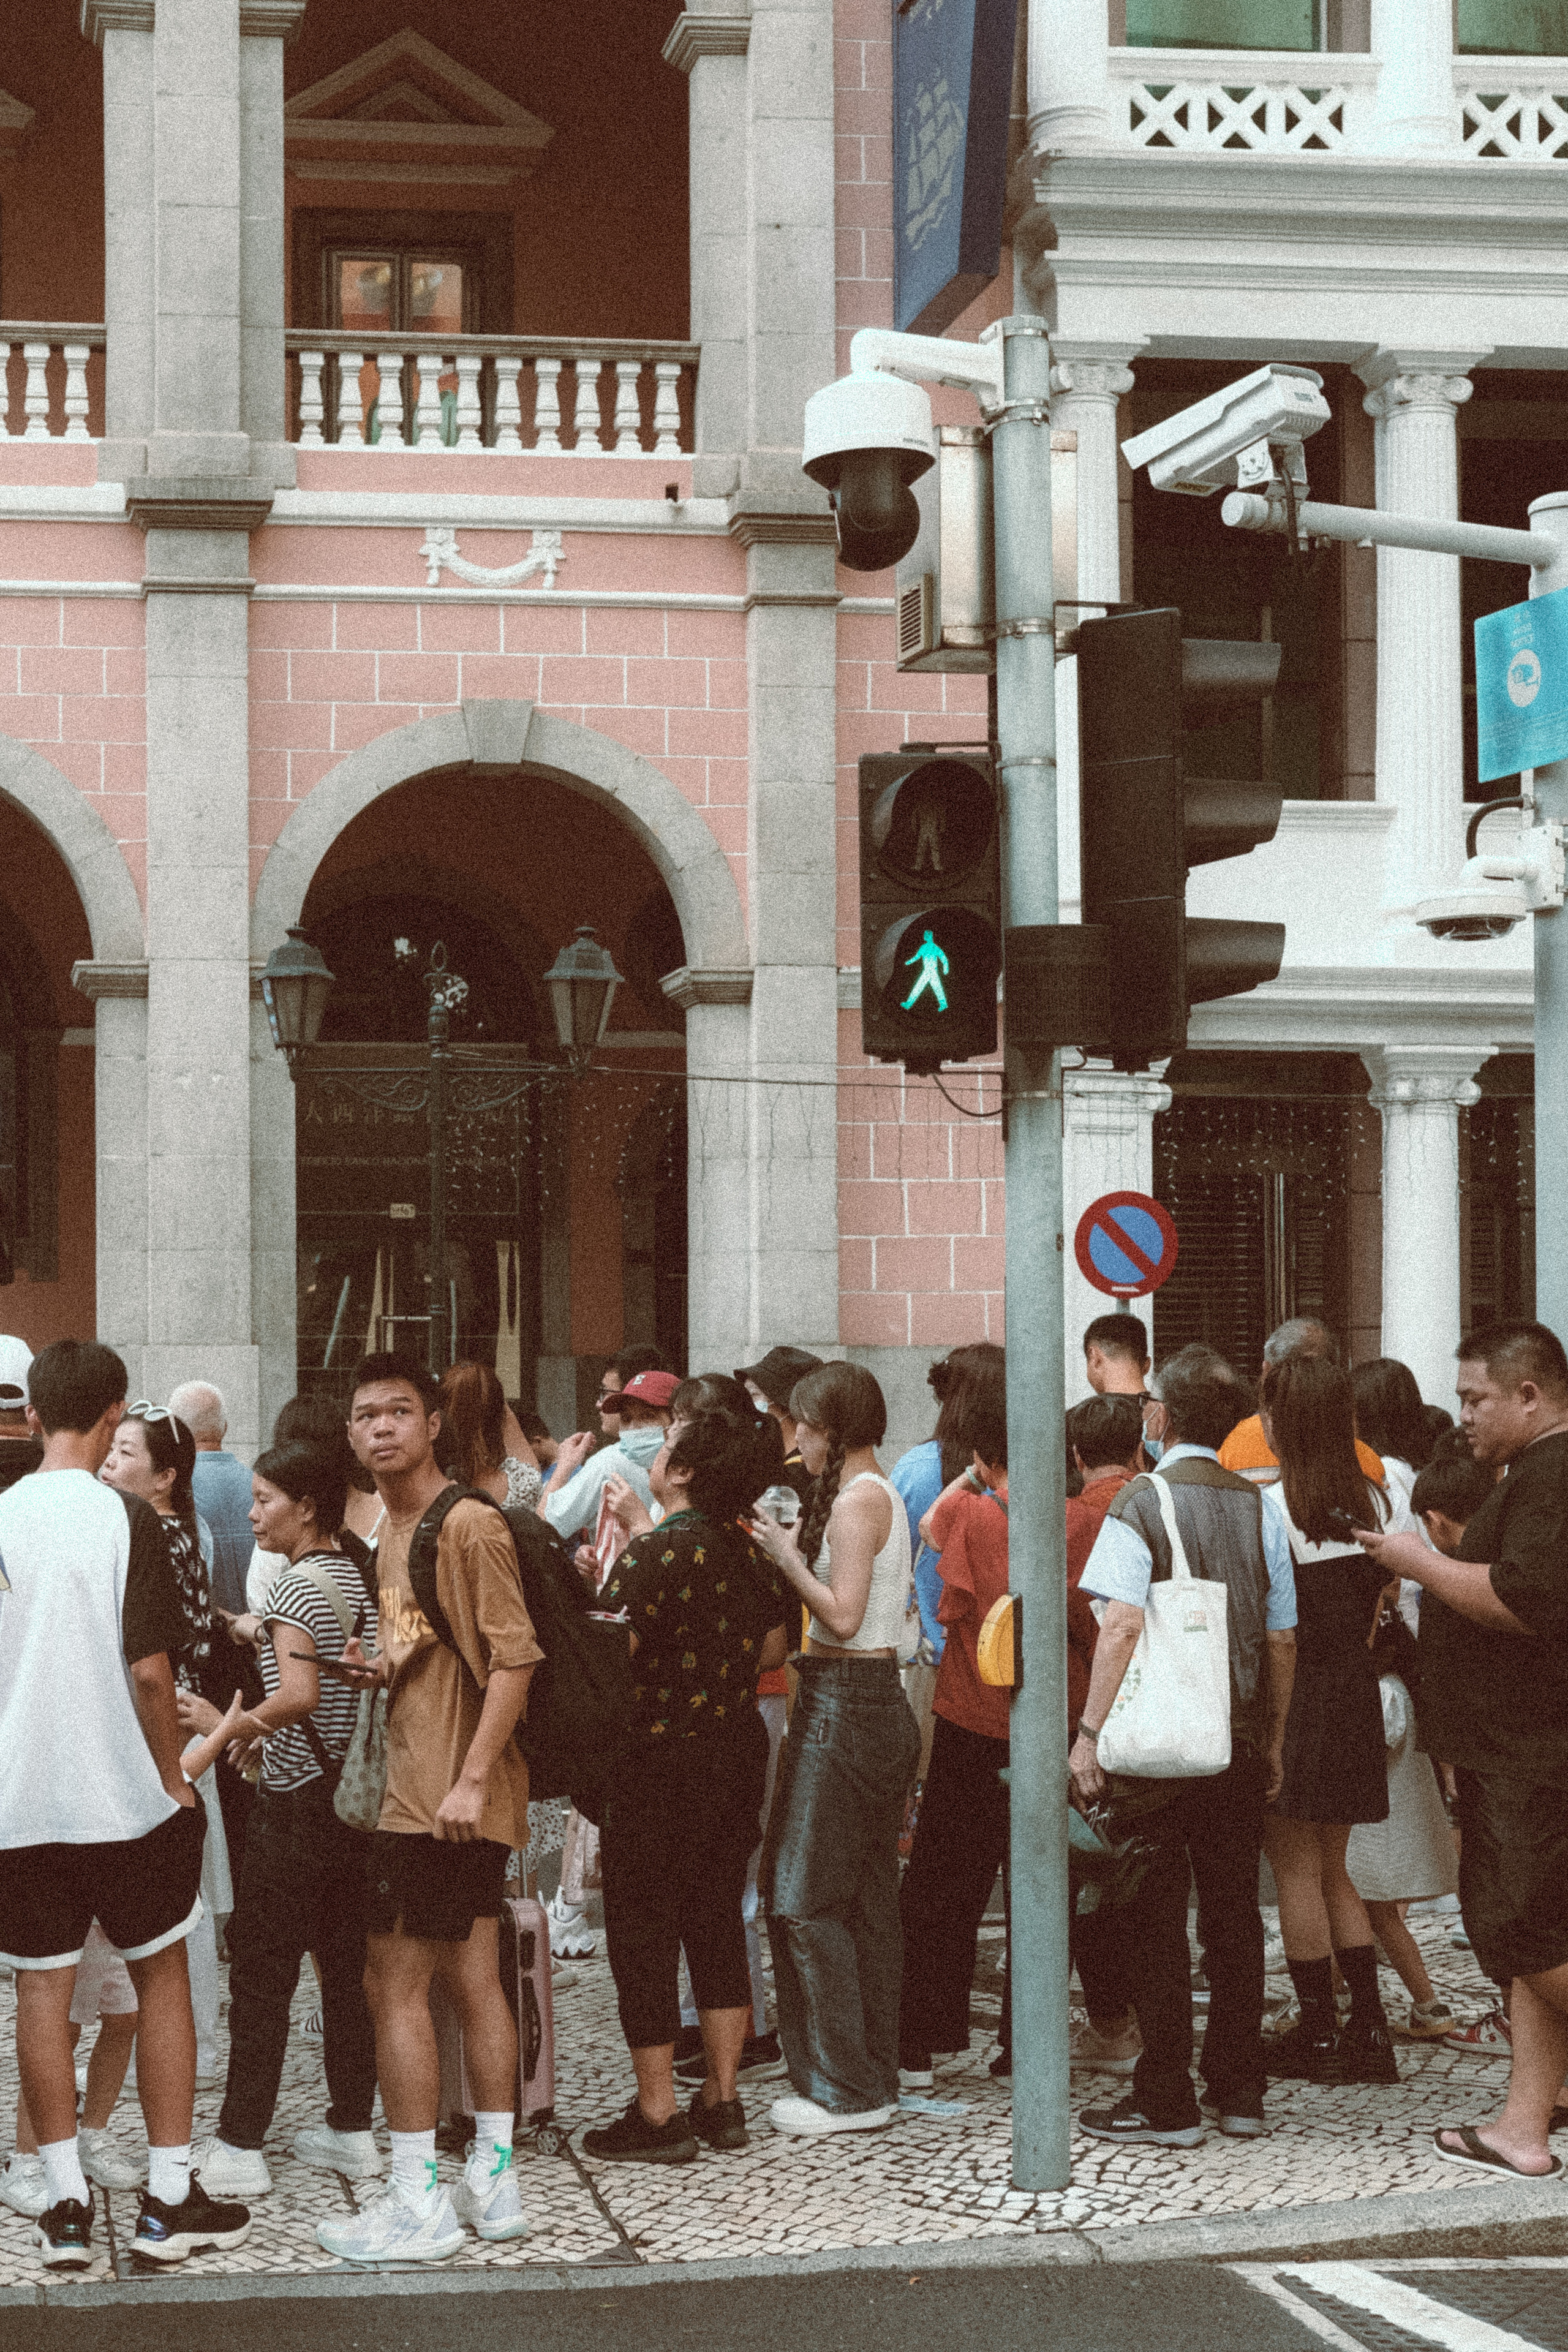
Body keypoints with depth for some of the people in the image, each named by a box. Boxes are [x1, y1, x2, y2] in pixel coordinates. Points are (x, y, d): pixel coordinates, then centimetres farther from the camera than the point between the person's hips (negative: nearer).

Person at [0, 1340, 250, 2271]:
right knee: (163, 1978, 10)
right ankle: (171, 2198, 12)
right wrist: (173, 1776, -3)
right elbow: (149, 1670, -15)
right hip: (122, 1794, -3)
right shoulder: (123, 1518, -11)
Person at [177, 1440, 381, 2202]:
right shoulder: (358, 1578, 10)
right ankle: (352, 2130, 17)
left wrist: (225, 1725, -13)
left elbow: (298, 1695, -25)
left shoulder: (299, 1583, -15)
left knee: (261, 1968, -2)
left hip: (297, 1803, -8)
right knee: (347, 1963, 12)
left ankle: (239, 2147, 0)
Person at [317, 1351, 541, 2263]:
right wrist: (379, 1668, 6)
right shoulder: (394, 1535, 15)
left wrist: (471, 1779, -24)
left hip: (450, 1797, -10)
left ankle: (420, 2205, -2)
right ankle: (494, 2182, 18)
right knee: (472, 1977, 12)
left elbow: (513, 1659, -19)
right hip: (419, 1785, 10)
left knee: (395, 1982, -7)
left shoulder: (469, 1523, -14)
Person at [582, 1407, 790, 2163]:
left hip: (662, 1759, -7)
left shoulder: (656, 1551, -19)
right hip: (739, 1746, 7)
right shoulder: (749, 1548, 4)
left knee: (642, 1931, 2)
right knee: (718, 1922, 14)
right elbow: (772, 1648, 15)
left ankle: (656, 2115, 4)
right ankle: (722, 2100, 19)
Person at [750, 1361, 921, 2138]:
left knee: (805, 1900, -5)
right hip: (879, 1702, 10)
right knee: (868, 1898, 11)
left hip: (844, 1706, -10)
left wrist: (787, 1555, -9)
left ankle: (847, 2090, -2)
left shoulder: (855, 1500, -15)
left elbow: (843, 1614, -20)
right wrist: (785, 1543, 12)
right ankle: (876, 2078, 16)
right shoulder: (880, 1496, 15)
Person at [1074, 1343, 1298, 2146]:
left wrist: (1091, 1734, -15)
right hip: (1238, 1739, 5)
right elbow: (1283, 1638, 7)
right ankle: (1238, 2092, 16)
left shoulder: (1141, 1502, -9)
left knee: (1155, 1922, 1)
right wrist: (1272, 1741, 17)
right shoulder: (1256, 1506, 5)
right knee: (1234, 1914, 11)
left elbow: (1123, 1626, -18)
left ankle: (1166, 2103, 4)